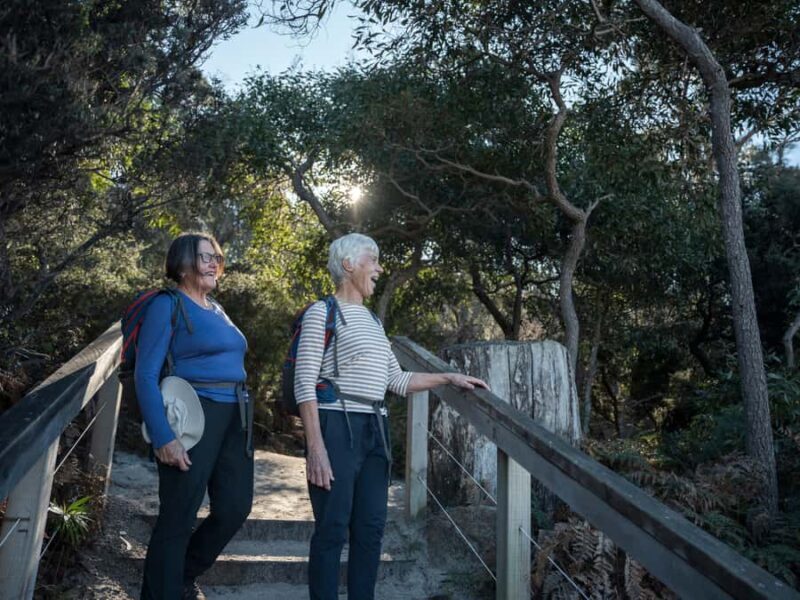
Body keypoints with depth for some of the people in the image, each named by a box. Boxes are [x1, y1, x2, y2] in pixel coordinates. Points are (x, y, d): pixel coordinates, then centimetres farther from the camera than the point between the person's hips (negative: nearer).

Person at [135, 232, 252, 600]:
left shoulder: (217, 310, 18)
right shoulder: (167, 305, -5)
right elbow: (146, 375, -12)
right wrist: (163, 437, -20)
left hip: (234, 417, 8)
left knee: (236, 507, 11)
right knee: (178, 516, 0)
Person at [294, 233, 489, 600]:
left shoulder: (372, 320, 20)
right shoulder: (322, 312, -3)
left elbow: (397, 381, 21)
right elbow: (305, 383, -10)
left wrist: (449, 378, 14)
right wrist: (315, 447, -18)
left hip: (374, 430, 7)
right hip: (337, 426, -7)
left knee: (371, 528, 10)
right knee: (332, 529, -2)